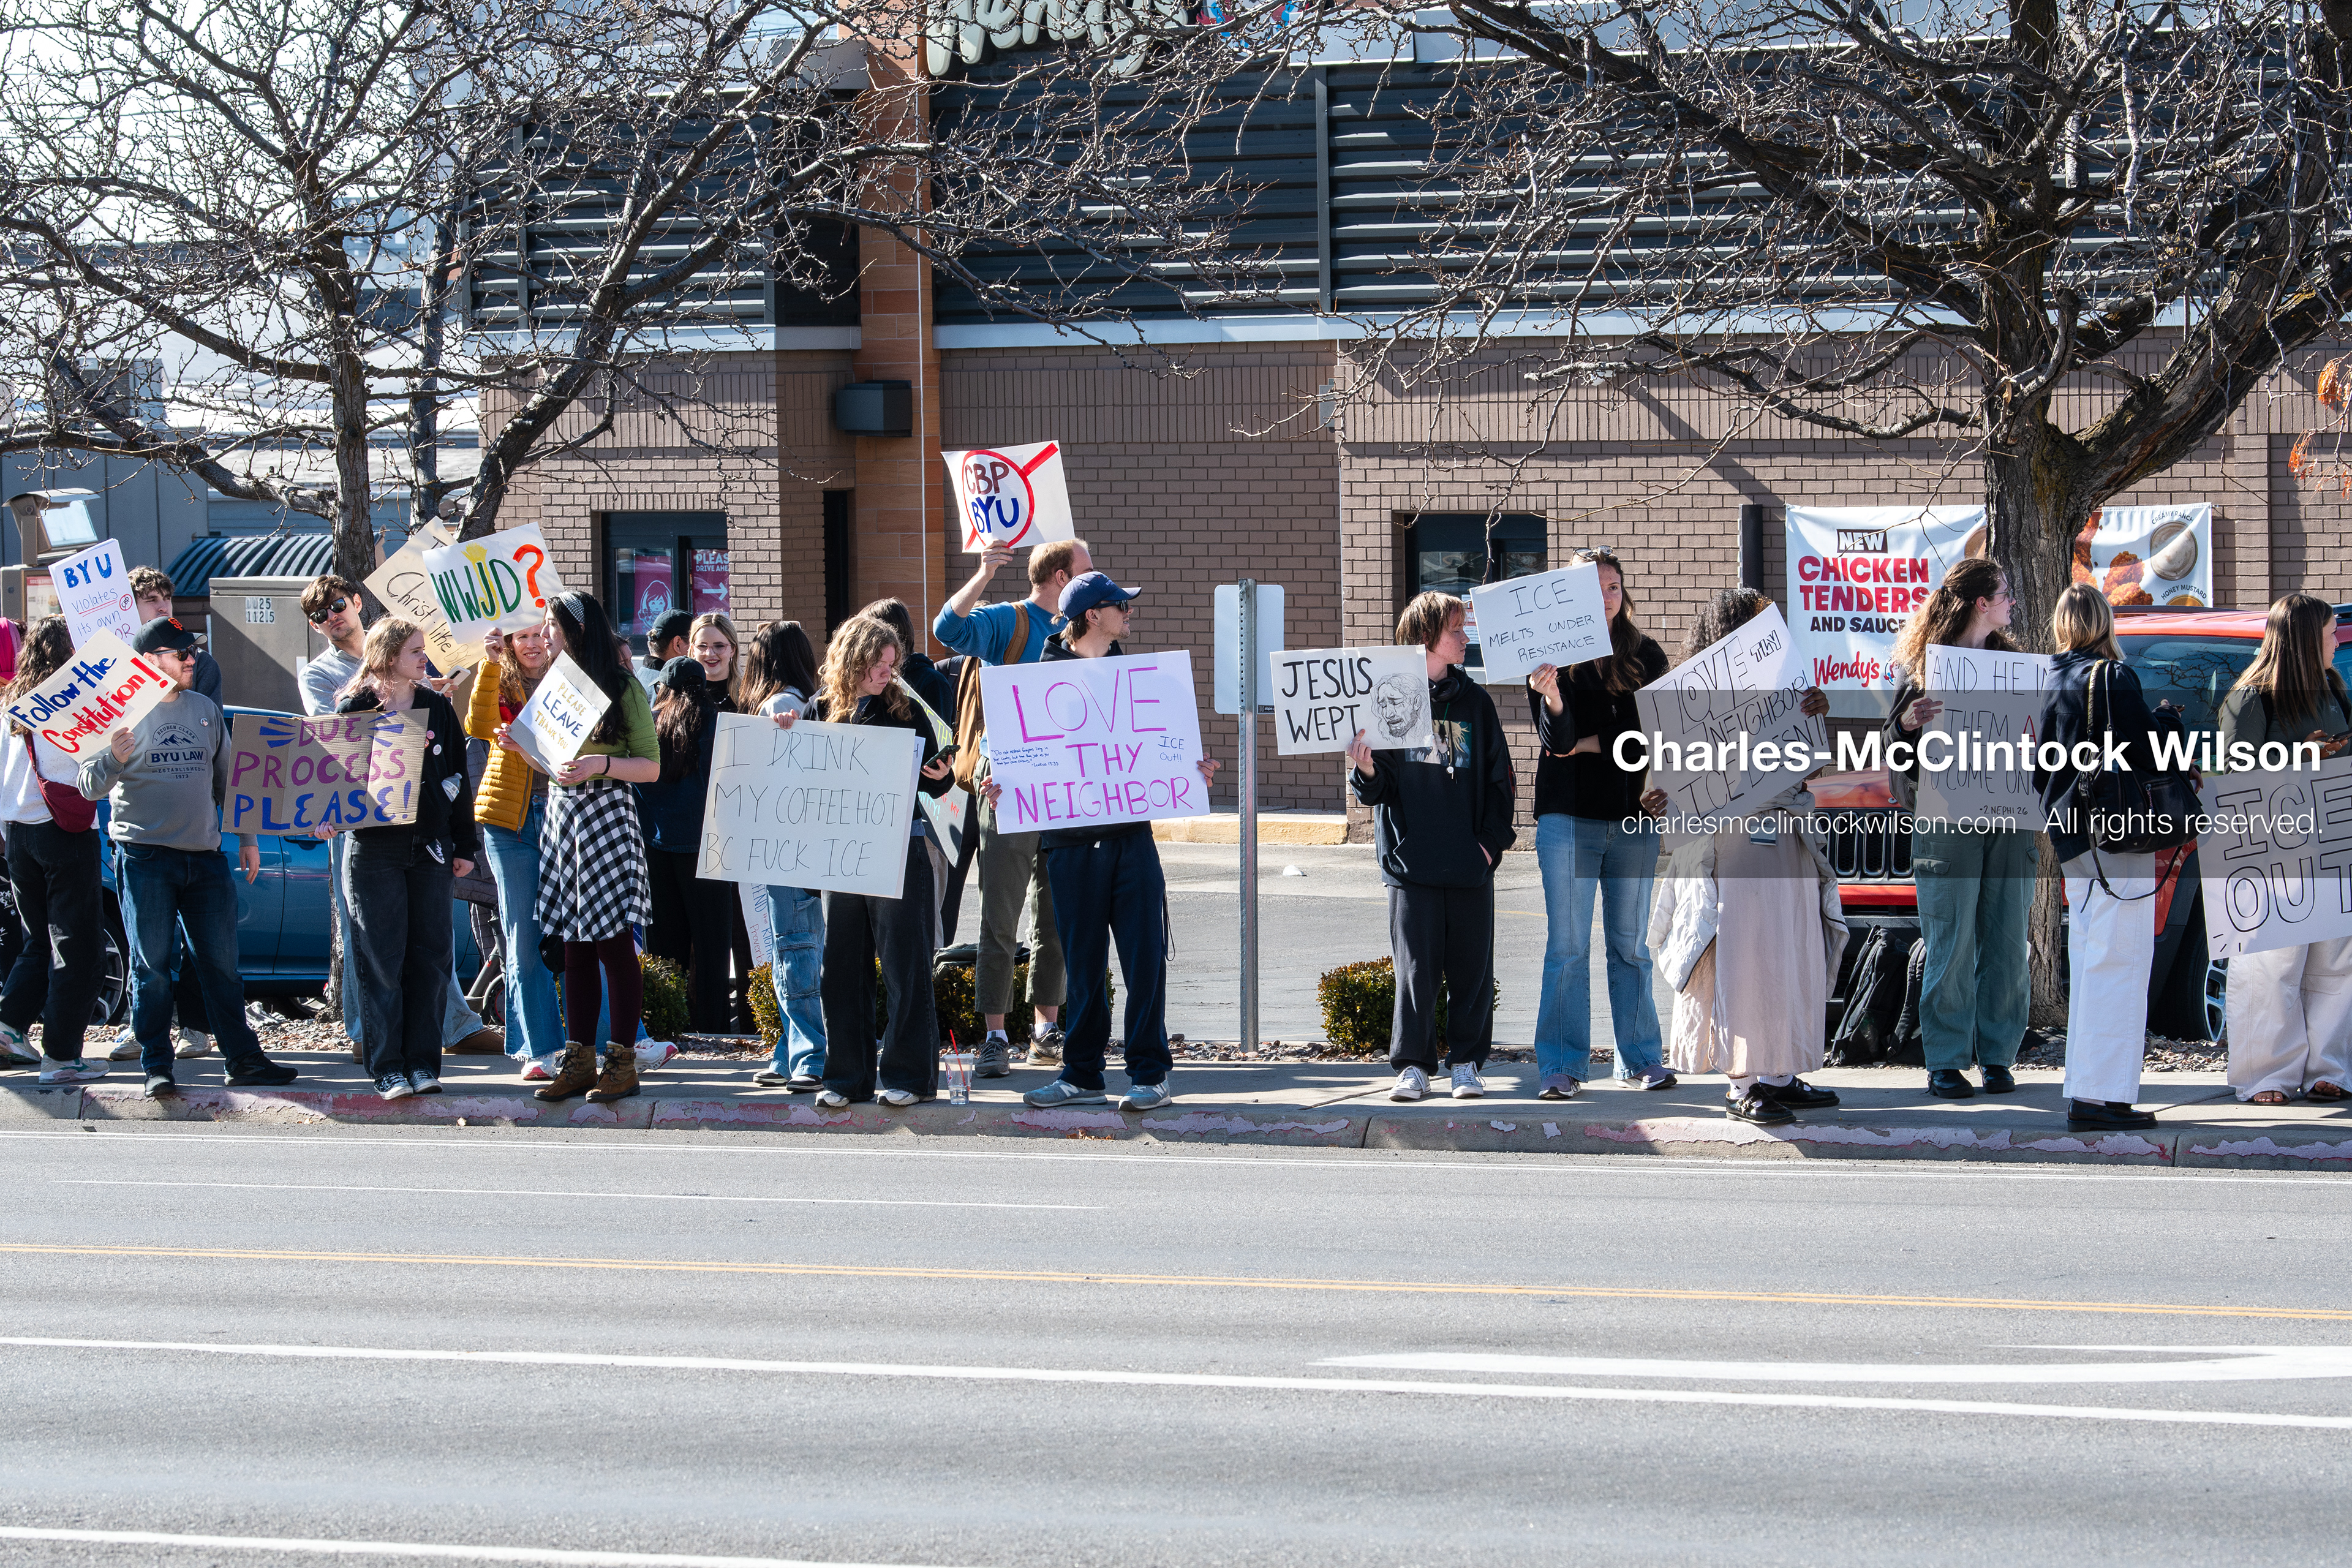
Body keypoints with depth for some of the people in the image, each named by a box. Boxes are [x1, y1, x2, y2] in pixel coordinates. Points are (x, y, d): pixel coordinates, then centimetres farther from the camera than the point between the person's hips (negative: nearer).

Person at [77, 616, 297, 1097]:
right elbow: (90, 787, -7)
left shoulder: (206, 710, 13)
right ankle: (156, 1067, 1)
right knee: (152, 966, -3)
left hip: (205, 856, 5)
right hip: (144, 856, -4)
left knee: (221, 962, 6)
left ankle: (243, 1058, 11)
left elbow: (226, 778, 22)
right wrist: (114, 758, -27)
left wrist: (246, 837, 19)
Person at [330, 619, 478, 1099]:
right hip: (375, 850, -3)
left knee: (429, 956, 3)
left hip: (432, 847, 3)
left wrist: (464, 845, 12)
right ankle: (388, 1067, 0)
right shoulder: (354, 709, 0)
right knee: (382, 960, -3)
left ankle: (423, 1062, 9)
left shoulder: (437, 708, 10)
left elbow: (457, 778, 13)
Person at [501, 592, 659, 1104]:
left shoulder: (621, 688, -4)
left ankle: (622, 1061, -1)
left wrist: (602, 763, -20)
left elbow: (651, 767, -6)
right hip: (560, 812, 7)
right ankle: (579, 1060, 9)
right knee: (574, 946, 6)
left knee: (614, 943, -5)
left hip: (606, 811, -7)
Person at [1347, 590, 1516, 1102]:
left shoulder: (1475, 701, 10)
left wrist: (1492, 840, 0)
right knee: (1416, 965, -3)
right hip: (1412, 860, -2)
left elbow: (1499, 778, 11)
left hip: (1470, 862, 2)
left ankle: (1467, 1061, 14)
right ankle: (1412, 1064, 4)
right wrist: (1365, 770, -19)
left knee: (1471, 965, 4)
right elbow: (1377, 788, 3)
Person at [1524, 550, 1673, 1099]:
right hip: (1569, 816, -2)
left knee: (1631, 945, 7)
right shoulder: (1553, 656, 2)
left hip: (1633, 814, 2)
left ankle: (1642, 1058, 13)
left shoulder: (1646, 656, 9)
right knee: (1567, 946, -5)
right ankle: (1560, 1066, -2)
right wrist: (1551, 700, -29)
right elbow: (1555, 741, -9)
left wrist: (1591, 744, -7)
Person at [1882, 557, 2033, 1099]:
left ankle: (1998, 1056, 9)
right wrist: (1907, 719, -21)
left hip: (2008, 821, 4)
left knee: (2006, 943, 2)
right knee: (1951, 945, -5)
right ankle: (1946, 1062, 0)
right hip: (1946, 822, -4)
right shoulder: (1923, 662, 2)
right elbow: (1894, 745, 0)